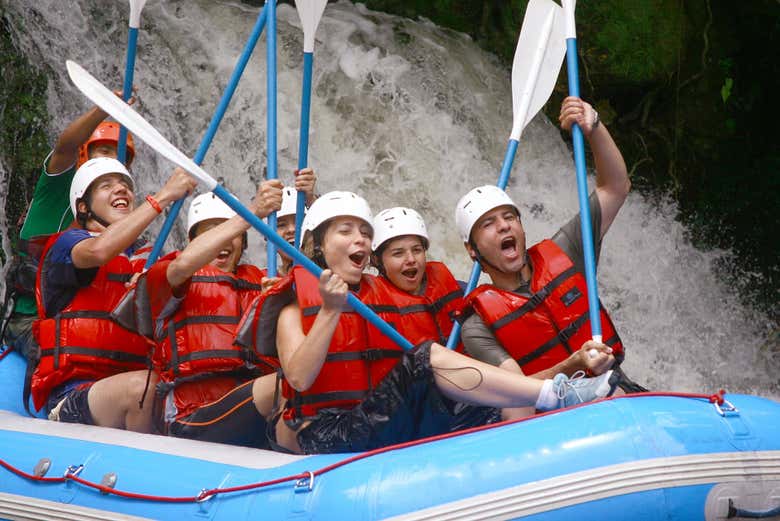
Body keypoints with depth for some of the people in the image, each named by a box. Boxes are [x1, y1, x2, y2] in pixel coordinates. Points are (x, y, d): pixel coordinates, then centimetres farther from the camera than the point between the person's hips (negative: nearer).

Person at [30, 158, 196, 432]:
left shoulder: (148, 258, 25)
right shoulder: (66, 243, 7)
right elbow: (98, 250, -18)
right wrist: (163, 196, -16)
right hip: (73, 397, -5)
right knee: (142, 385, -36)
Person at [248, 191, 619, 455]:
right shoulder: (296, 305, 3)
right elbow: (299, 378, -14)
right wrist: (330, 311, -20)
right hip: (317, 438, -7)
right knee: (427, 359, -25)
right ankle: (556, 395, -30)